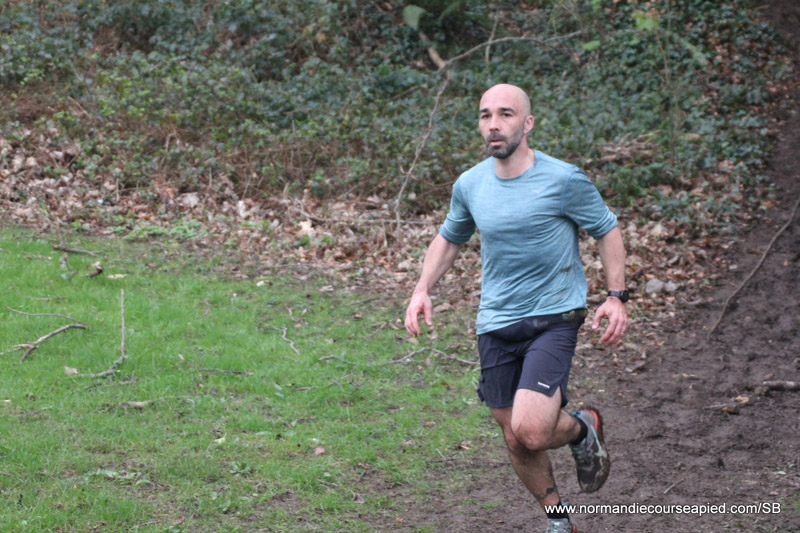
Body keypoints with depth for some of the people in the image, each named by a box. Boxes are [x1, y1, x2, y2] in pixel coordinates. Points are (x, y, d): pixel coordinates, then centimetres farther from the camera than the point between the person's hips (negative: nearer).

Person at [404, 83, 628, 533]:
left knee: (531, 431, -22)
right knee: (517, 444, 10)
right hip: (496, 326, 5)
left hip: (554, 319, -5)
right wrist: (423, 289, 8)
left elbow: (607, 230, 2)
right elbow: (450, 237, 22)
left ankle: (583, 429, 13)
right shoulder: (469, 185, 4)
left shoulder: (563, 180, -10)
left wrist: (617, 297, -6)